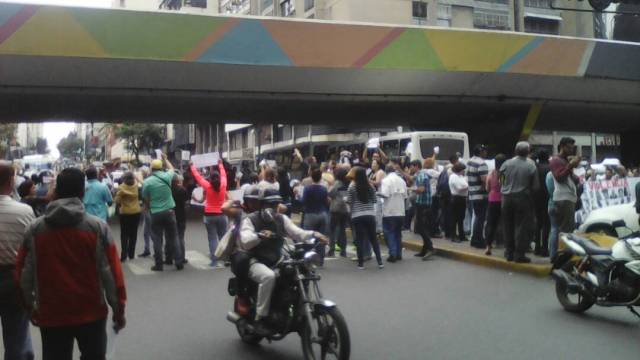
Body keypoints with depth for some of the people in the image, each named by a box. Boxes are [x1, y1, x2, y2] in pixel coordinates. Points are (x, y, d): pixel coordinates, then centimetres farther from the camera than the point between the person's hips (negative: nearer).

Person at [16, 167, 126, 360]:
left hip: (51, 315, 1)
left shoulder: (34, 229, -4)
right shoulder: (98, 227, -10)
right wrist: (119, 309, 0)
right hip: (91, 313, -1)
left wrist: (30, 306, 17)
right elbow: (111, 273, -11)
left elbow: (23, 273, 1)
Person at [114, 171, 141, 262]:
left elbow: (117, 201, -12)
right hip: (136, 212, 2)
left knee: (124, 235, 4)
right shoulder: (136, 186, -6)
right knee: (133, 234, 11)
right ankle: (131, 254, 16)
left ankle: (124, 255, -1)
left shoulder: (121, 188, -14)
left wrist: (121, 205, 6)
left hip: (125, 213, -2)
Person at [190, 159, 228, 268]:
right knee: (223, 237, 10)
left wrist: (192, 166, 16)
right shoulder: (223, 185, -5)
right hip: (221, 215, 2)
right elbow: (223, 174, 13)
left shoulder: (207, 186, -10)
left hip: (210, 216, -2)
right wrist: (220, 164, 29)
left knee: (212, 238, 0)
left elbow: (198, 176, 1)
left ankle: (214, 261, -3)